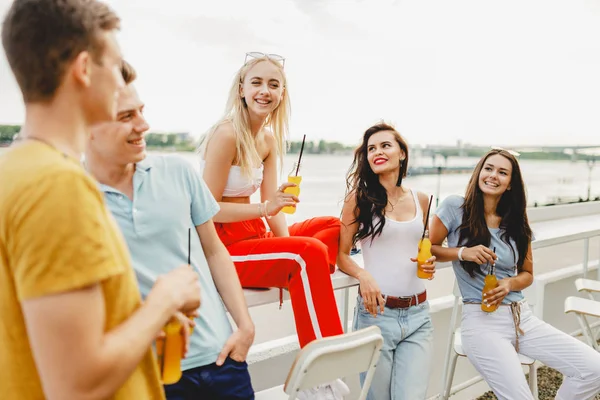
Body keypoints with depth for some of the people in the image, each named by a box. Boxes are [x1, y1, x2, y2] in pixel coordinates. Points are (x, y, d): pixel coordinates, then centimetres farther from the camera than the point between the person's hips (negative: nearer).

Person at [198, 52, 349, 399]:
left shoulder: (269, 139, 8)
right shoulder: (227, 135, -17)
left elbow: (273, 206, 4)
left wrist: (288, 246, -12)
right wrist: (264, 208, -27)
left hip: (254, 237, 9)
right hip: (222, 247, -9)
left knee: (333, 226, 1)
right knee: (310, 253, -26)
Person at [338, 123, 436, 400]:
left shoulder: (421, 200, 7)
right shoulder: (359, 197, -4)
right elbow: (341, 254, -3)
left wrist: (428, 263, 0)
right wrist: (363, 275, -21)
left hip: (418, 314, 3)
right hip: (375, 312, -2)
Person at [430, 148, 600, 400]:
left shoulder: (516, 223, 9)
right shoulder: (455, 207, -4)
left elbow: (527, 274, 15)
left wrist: (509, 284, -7)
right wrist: (463, 252, -17)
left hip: (523, 317, 6)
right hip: (481, 321, -5)